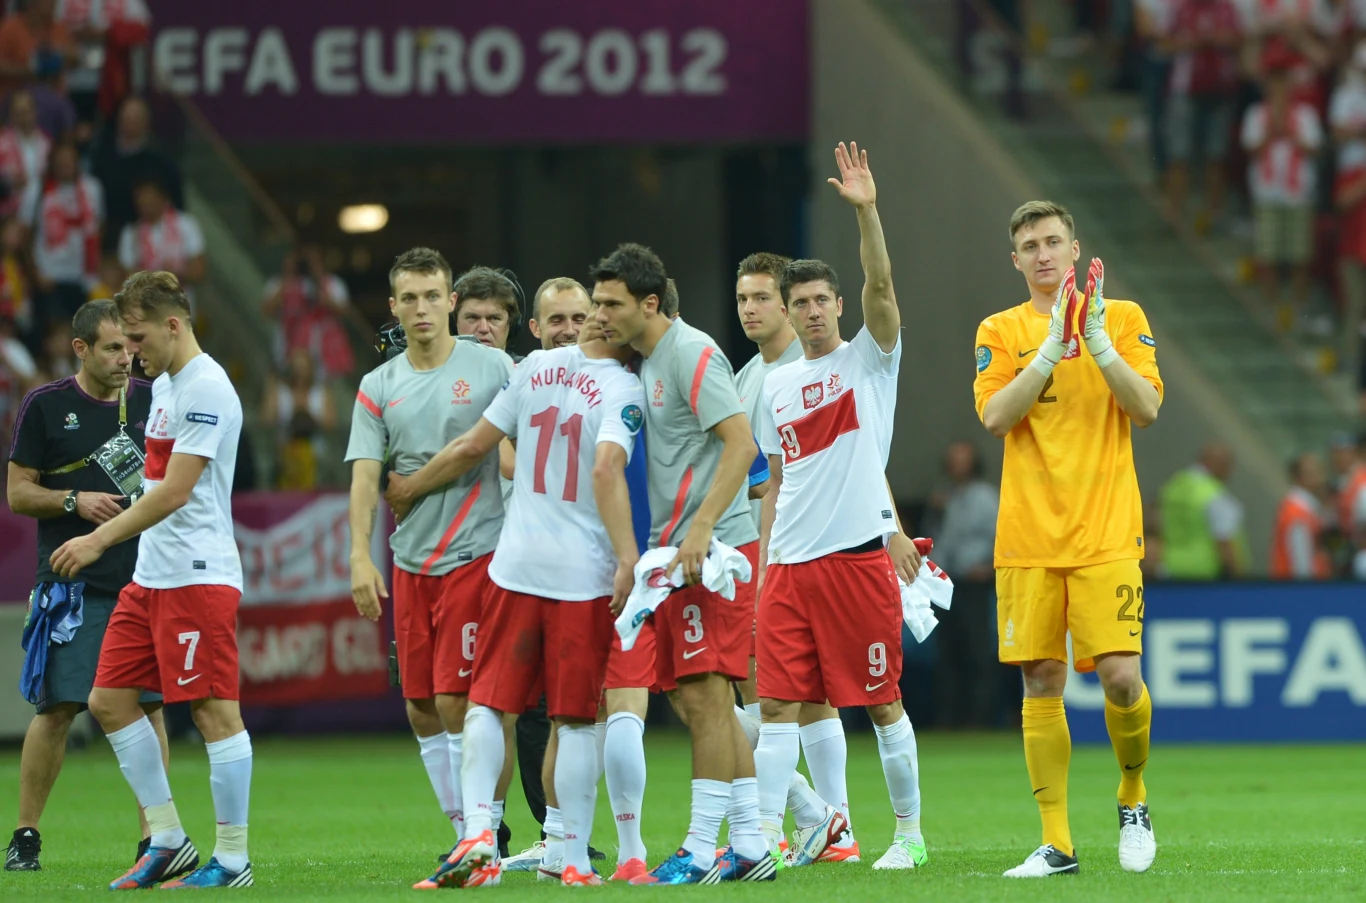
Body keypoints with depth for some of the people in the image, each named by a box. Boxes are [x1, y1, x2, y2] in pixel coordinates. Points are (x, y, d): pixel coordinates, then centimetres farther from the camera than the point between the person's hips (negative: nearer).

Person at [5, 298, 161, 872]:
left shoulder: (152, 401, 9)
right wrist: (74, 500, -13)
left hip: (145, 581, 3)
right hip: (72, 582, -3)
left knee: (149, 705, 0)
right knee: (58, 707, -5)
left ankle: (152, 838, 6)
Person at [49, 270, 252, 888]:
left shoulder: (207, 390, -15)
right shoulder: (163, 384, 16)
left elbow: (174, 492, -20)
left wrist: (100, 540, -17)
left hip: (198, 576, -10)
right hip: (150, 576, 10)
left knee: (215, 711, -6)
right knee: (109, 699, 8)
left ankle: (233, 859, -2)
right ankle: (168, 841, 14)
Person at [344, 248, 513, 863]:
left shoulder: (492, 368, -1)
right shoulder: (379, 387, 8)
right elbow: (365, 475, 2)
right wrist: (360, 557, -11)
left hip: (474, 553, -5)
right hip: (409, 562, 5)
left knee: (456, 702, -12)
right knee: (420, 708, 6)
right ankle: (465, 833, 17)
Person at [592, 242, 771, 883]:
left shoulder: (691, 354, -11)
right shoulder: (643, 360, 16)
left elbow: (741, 444, -18)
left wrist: (701, 529, -24)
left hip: (712, 548, -10)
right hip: (676, 552, 10)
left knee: (704, 696, -9)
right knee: (698, 702, 10)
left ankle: (700, 853, -9)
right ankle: (749, 847, 15)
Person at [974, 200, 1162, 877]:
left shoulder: (1122, 318, 6)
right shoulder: (1001, 331, 8)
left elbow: (1147, 408, -5)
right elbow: (994, 416, -7)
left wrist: (1099, 344, -16)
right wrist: (1050, 349, -15)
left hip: (1104, 535, -1)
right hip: (1027, 538, 1)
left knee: (1121, 676, -11)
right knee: (1040, 685, -1)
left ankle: (1133, 800, 15)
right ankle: (1056, 843, 4)